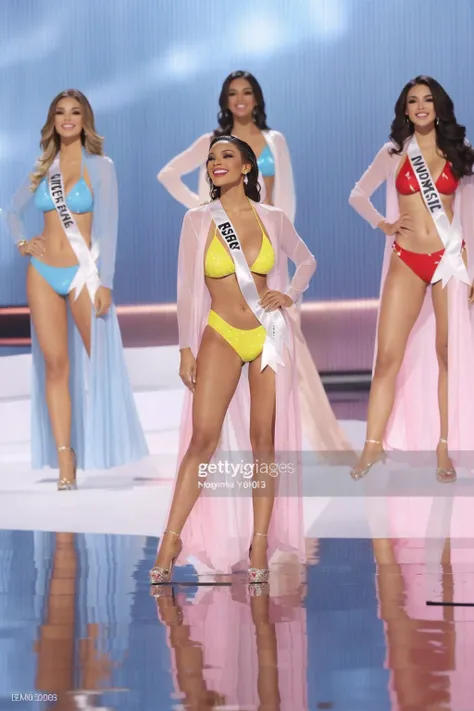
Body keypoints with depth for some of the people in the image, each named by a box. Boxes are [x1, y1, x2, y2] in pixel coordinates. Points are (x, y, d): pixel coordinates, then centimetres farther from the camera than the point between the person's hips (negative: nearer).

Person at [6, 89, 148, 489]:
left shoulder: (100, 166, -1)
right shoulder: (44, 168, 11)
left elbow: (108, 227, -7)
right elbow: (15, 210, 25)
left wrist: (105, 282, -13)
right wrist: (21, 243, 6)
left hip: (83, 273, -3)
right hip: (43, 273, 3)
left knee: (99, 362, 1)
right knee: (55, 365, -2)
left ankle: (108, 453, 17)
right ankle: (65, 465, -2)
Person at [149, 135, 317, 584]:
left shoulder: (273, 219, 4)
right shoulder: (197, 220, 0)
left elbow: (306, 261, 20)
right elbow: (187, 288, 1)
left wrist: (290, 295, 2)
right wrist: (186, 349, -3)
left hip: (269, 335, 1)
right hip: (220, 336, -1)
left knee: (264, 440, 1)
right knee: (203, 437, -10)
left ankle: (259, 544, 6)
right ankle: (171, 540, -6)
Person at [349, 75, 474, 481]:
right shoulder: (394, 153, 7)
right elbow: (358, 196, 16)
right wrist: (383, 225, 0)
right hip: (407, 261, 0)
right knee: (389, 355, -6)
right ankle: (374, 445, -2)